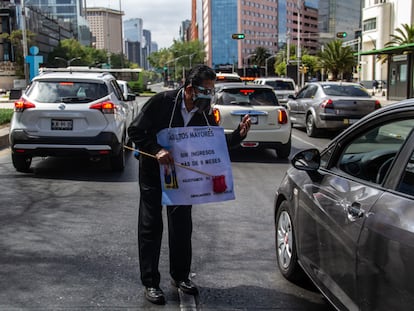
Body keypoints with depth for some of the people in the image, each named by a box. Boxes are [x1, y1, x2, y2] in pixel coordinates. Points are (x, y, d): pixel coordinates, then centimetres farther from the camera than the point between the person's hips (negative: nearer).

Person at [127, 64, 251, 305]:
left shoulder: (205, 113, -9)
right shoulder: (163, 102, -23)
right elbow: (135, 131, -20)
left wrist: (239, 134, -18)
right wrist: (156, 150, -35)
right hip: (154, 171, -4)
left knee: (182, 225, 9)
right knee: (151, 226, 1)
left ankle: (180, 276, 26)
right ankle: (150, 283, 11)